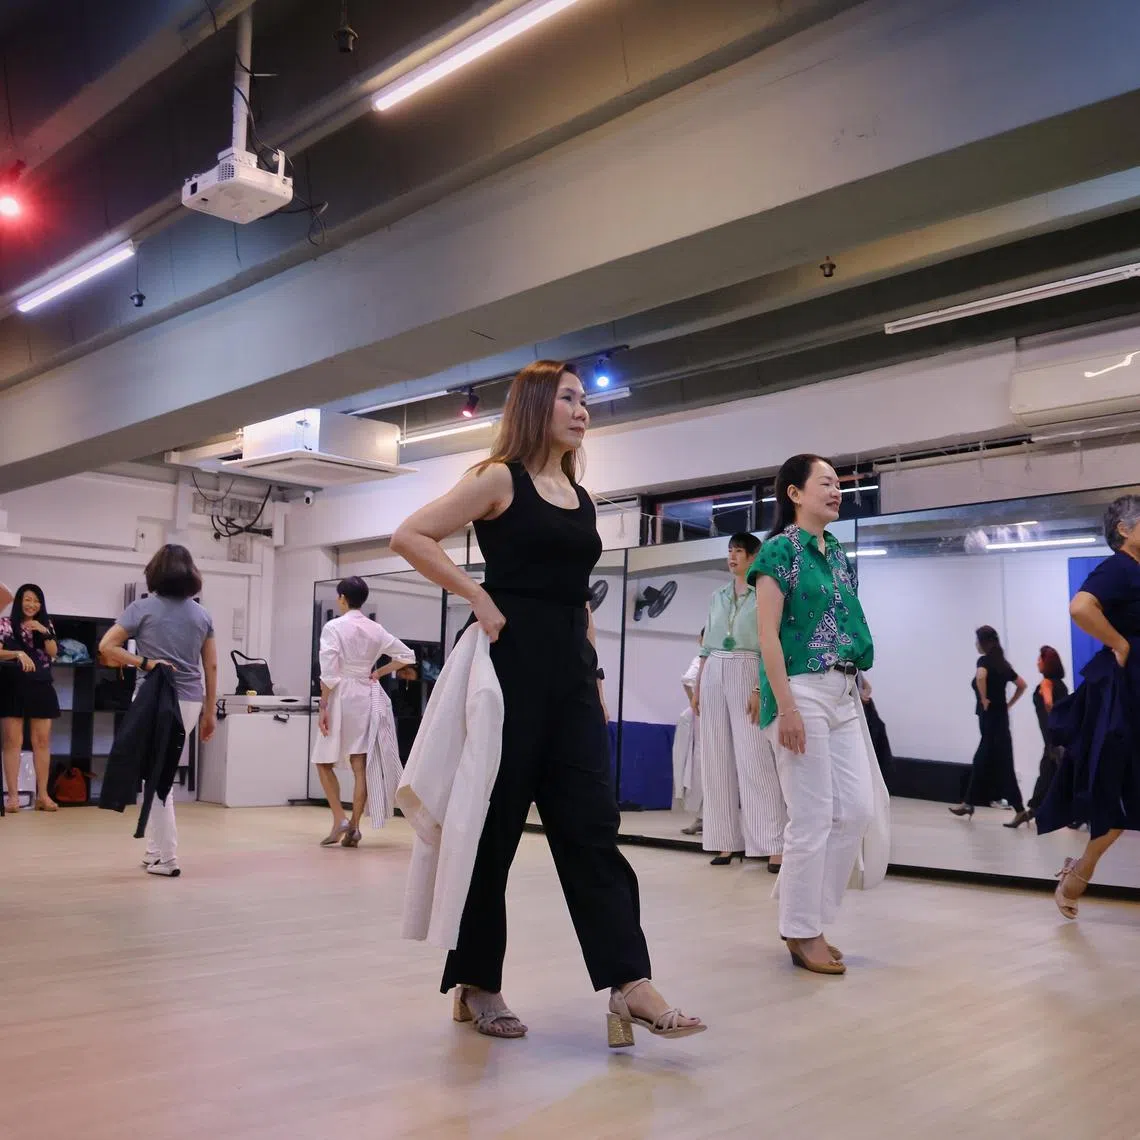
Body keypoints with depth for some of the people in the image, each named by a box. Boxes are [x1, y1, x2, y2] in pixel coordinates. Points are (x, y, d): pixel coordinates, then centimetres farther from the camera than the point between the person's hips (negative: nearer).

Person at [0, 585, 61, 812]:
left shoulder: (46, 624, 12)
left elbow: (53, 653, 3)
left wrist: (44, 632, -12)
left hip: (41, 688, 3)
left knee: (42, 741, 3)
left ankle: (42, 795, 6)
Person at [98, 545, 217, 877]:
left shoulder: (143, 607, -1)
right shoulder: (201, 615, 9)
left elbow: (106, 646, -9)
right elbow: (211, 667, 9)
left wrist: (144, 663, -8)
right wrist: (210, 711, 14)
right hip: (190, 702, 4)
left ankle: (166, 858, 4)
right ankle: (156, 850, 20)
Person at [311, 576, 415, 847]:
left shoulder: (334, 627, -8)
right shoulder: (375, 629, 6)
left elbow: (329, 674, -14)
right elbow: (407, 655, 10)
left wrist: (323, 708, -10)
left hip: (342, 697, -5)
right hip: (368, 698, 5)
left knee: (323, 762, 9)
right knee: (360, 766, 5)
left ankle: (339, 820, -2)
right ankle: (354, 826, 5)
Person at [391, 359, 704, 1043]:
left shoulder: (581, 498, 17)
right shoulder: (500, 479, -3)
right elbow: (410, 537, -8)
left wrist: (597, 679, 16)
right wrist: (478, 596, -14)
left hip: (572, 673, 6)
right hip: (513, 666, -6)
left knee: (592, 826, 1)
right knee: (494, 827, 2)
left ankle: (629, 987, 0)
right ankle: (476, 983, 16)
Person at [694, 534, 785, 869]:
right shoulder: (717, 598, 17)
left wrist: (760, 689, -17)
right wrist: (698, 688, 11)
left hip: (746, 675, -6)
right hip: (713, 676, 6)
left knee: (754, 758, -10)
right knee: (718, 759, 4)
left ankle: (774, 844, -9)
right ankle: (727, 840, 9)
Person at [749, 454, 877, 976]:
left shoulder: (838, 553, 16)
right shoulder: (780, 550, -7)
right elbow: (767, 634, -13)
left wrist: (854, 687, 16)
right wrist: (786, 707, -19)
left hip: (843, 692, 8)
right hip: (801, 691, -8)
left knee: (858, 807, 6)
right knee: (812, 817, -5)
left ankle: (807, 913, 20)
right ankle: (802, 933, 9)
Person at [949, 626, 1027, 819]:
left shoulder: (984, 661, -10)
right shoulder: (1002, 663, 12)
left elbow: (980, 676, -33)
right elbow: (1022, 685, 18)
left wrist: (984, 699, -20)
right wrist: (1008, 704, 15)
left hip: (990, 717, -8)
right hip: (1000, 716, 8)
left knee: (1001, 765, -4)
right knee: (981, 761, 12)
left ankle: (1020, 810, -3)